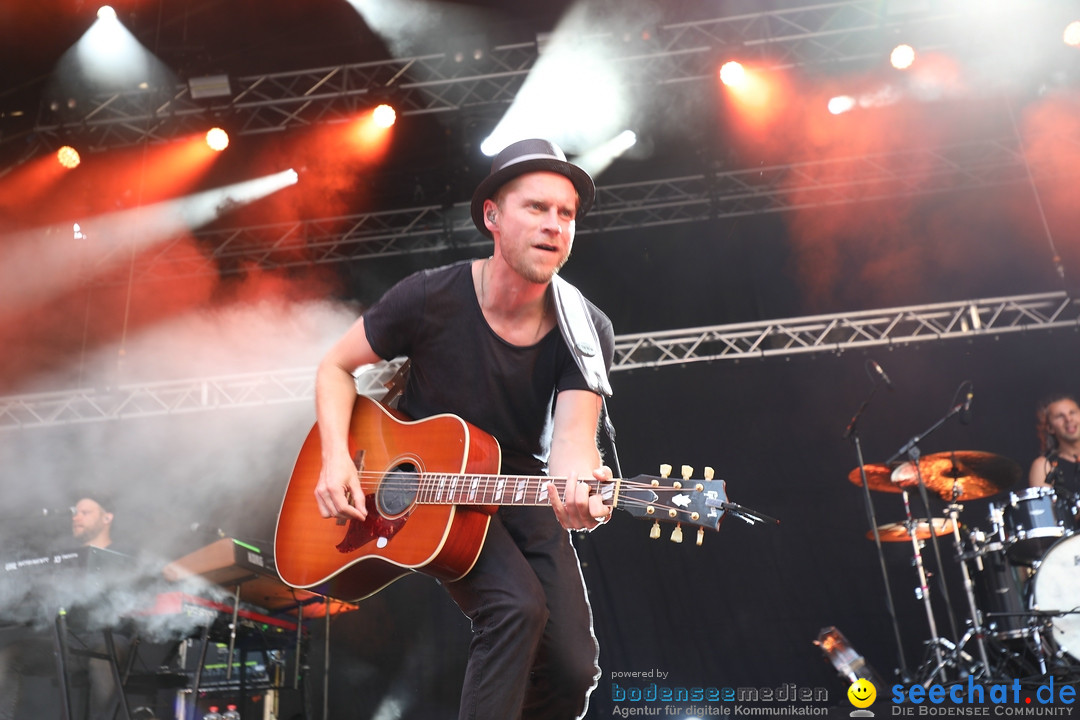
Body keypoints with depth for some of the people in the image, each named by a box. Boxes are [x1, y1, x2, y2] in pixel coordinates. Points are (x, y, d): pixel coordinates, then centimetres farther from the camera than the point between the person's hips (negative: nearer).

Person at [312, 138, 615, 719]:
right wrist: (336, 457, -20)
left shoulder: (586, 332, -13)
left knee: (572, 671, -4)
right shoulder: (432, 298, -17)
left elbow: (571, 437, -25)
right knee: (518, 606, -29)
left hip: (521, 494, 3)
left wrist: (579, 486, -49)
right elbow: (336, 367, -5)